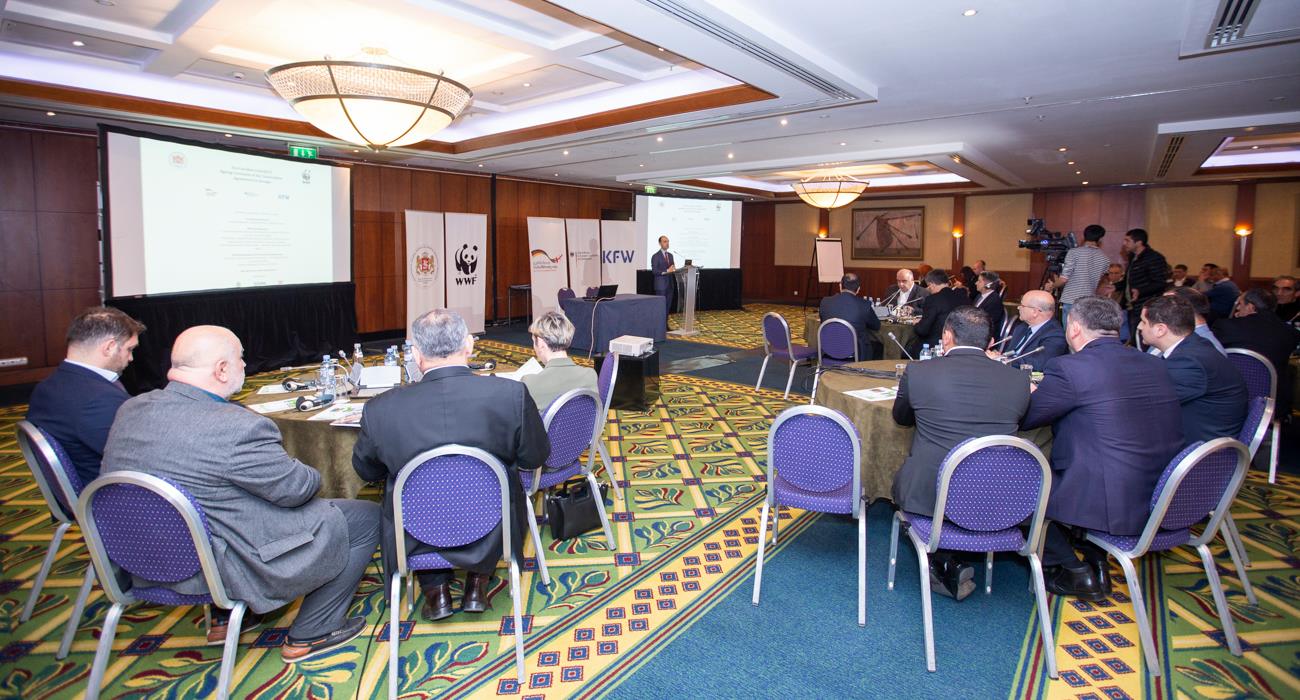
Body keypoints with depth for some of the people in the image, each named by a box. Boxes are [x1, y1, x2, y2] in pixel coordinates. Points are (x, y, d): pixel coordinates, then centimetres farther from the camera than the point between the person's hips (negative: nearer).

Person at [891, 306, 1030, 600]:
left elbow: (901, 417, 12)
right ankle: (952, 568, 28)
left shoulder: (918, 372, -7)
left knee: (903, 478, 28)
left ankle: (944, 564, 16)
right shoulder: (1018, 379, 0)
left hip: (929, 495, -3)